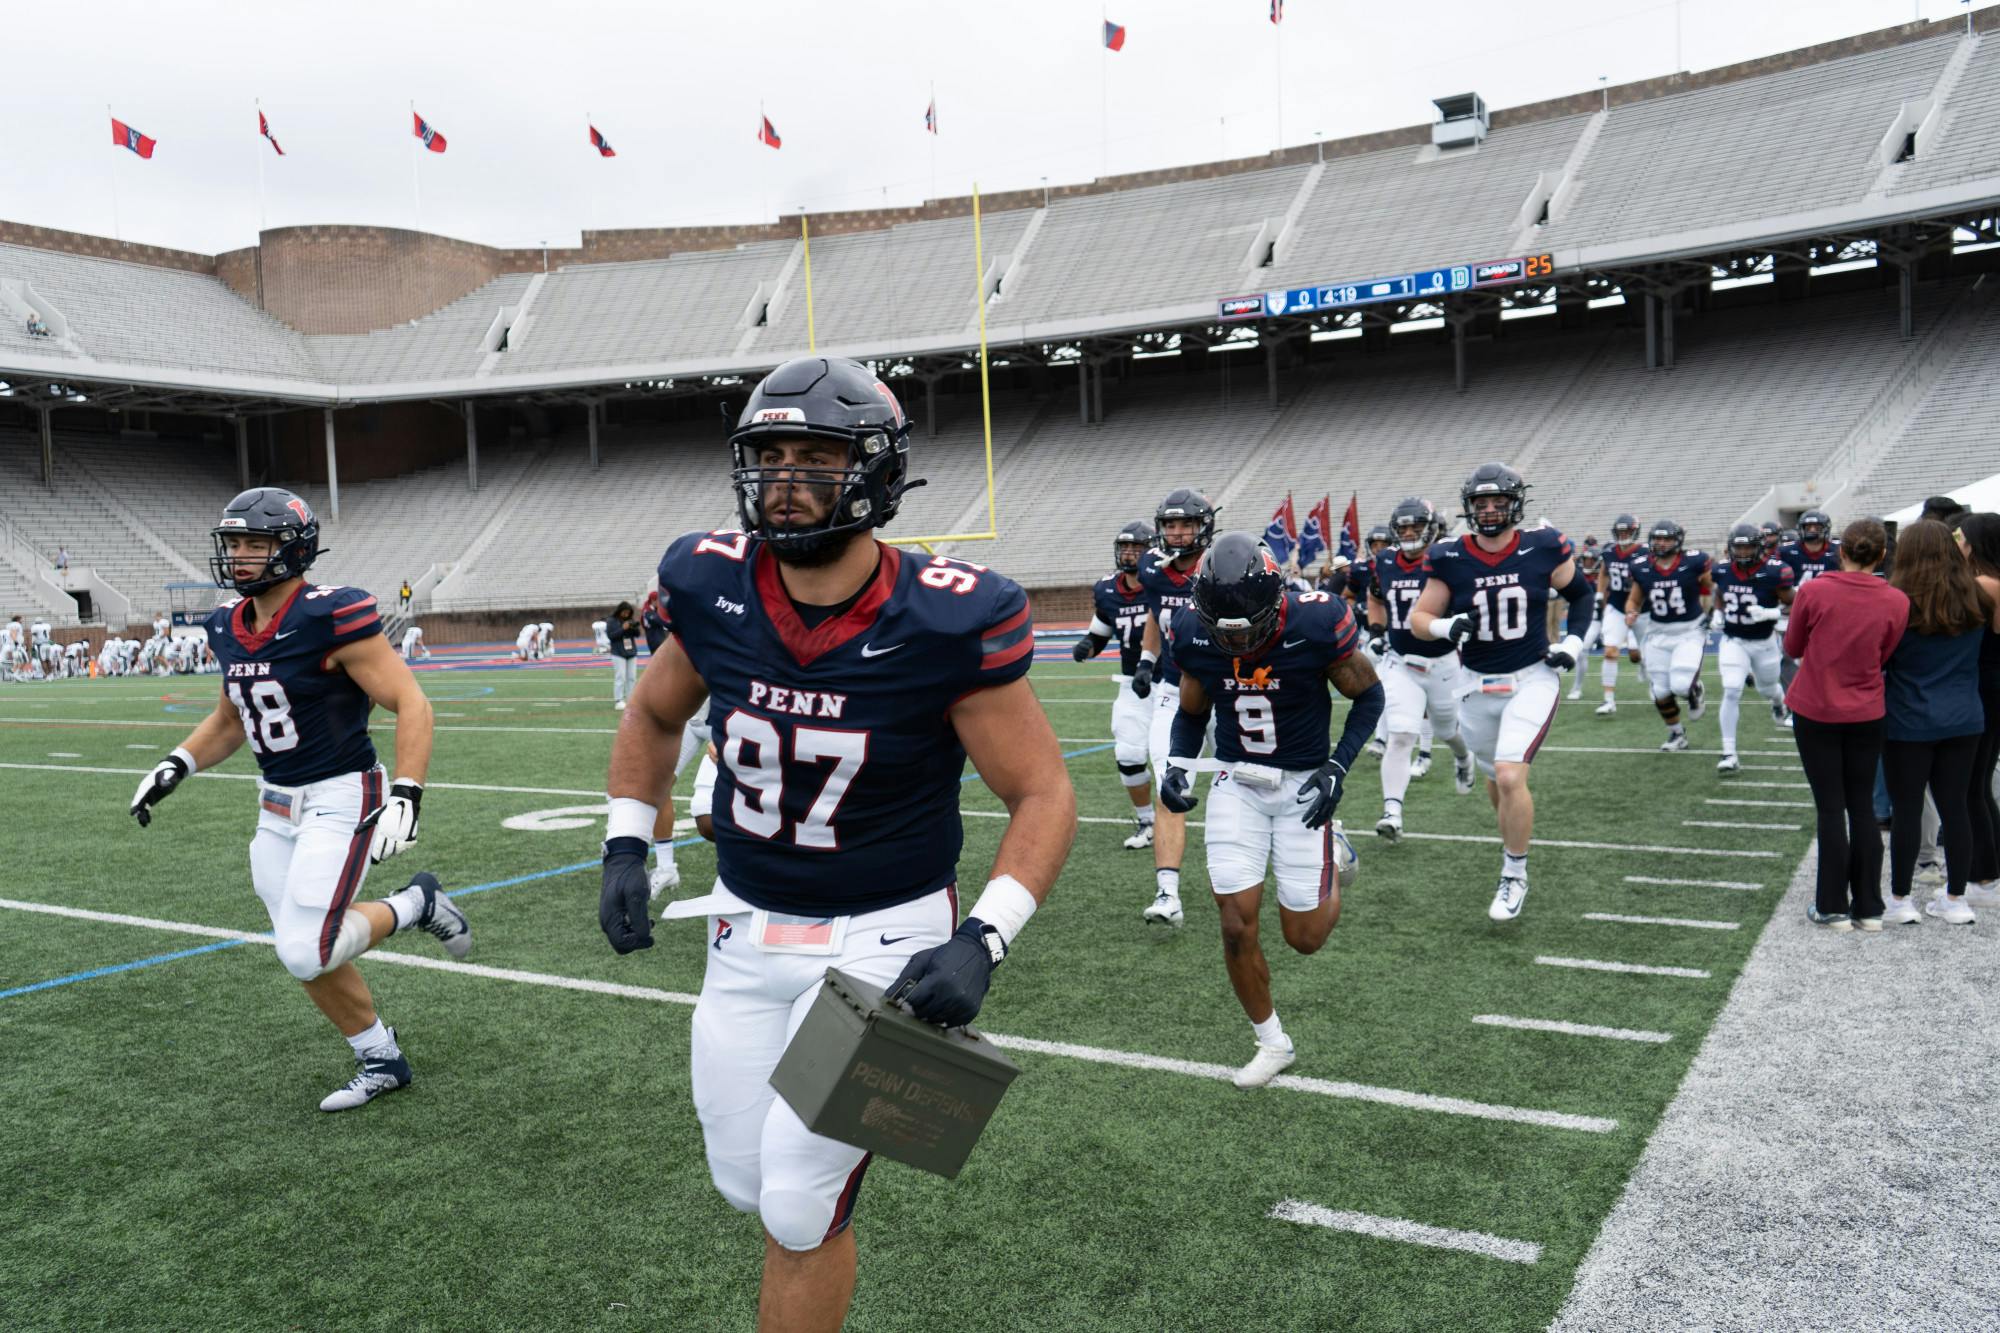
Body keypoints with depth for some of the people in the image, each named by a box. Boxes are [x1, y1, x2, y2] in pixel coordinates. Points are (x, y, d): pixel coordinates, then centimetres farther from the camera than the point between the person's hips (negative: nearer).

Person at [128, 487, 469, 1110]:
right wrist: (176, 766, 7)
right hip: (277, 806, 8)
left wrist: (404, 798, -27)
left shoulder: (331, 617, -19)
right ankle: (382, 1062, 29)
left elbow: (411, 705, -19)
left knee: (306, 954, -15)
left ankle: (415, 905, 10)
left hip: (339, 800, -8)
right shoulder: (228, 626, 6)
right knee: (308, 957, 11)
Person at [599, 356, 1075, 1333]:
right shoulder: (714, 588, -9)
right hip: (746, 928, 5)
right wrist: (625, 850, 2)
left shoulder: (944, 622, -22)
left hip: (882, 939, -4)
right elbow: (653, 716, 11)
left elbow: (1043, 793, -13)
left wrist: (982, 943, -24)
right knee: (745, 1181, 16)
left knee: (801, 1205, -1)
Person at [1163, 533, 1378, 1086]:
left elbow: (1368, 695, -7)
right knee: (1237, 927, -4)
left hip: (1302, 785, -2)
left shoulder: (1316, 624, -23)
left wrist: (1336, 768, -16)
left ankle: (1332, 852, 36)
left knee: (1304, 937, 4)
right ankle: (1271, 1041, 20)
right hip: (1237, 784, 2)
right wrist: (1177, 765, -11)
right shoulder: (1195, 636, -13)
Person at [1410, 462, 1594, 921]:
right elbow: (1418, 618, 0)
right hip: (1479, 685, 3)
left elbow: (1582, 594, 10)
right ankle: (1516, 843, 45)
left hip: (1532, 679, -3)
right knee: (1496, 781, 16)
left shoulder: (1542, 550, -8)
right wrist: (1447, 627, -21)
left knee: (1510, 777, -17)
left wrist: (1574, 642, -2)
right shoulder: (1451, 560, -6)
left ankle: (1515, 876, 0)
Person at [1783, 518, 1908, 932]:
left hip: (1816, 713, -2)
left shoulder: (1813, 591, -14)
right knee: (1863, 807, 12)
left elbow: (1792, 648, -1)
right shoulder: (1896, 603, -8)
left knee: (1830, 808, 5)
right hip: (1866, 715, 2)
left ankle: (1832, 907, 9)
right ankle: (1869, 907, 17)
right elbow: (1885, 659, 3)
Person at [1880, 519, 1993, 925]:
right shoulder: (1976, 601, 1)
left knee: (1906, 810, 3)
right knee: (1956, 807, 11)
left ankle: (1900, 900, 11)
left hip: (1909, 722, -4)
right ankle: (1956, 899, 19)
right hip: (1964, 720, 4)